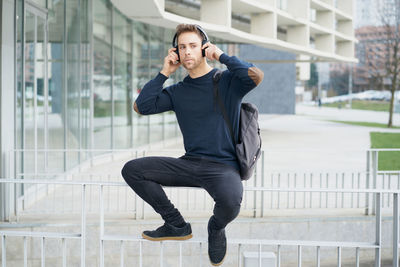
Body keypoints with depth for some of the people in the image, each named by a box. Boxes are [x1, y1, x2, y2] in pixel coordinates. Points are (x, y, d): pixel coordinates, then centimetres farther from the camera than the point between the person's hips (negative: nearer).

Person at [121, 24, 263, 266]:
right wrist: (164, 73, 3)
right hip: (189, 164, 5)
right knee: (131, 170, -8)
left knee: (230, 201, -38)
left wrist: (221, 56, -10)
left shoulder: (227, 81, -2)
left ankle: (216, 228, 3)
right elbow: (141, 106, 3)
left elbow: (256, 76, -23)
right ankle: (177, 225, 6)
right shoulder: (177, 92, 12)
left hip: (223, 167, -5)